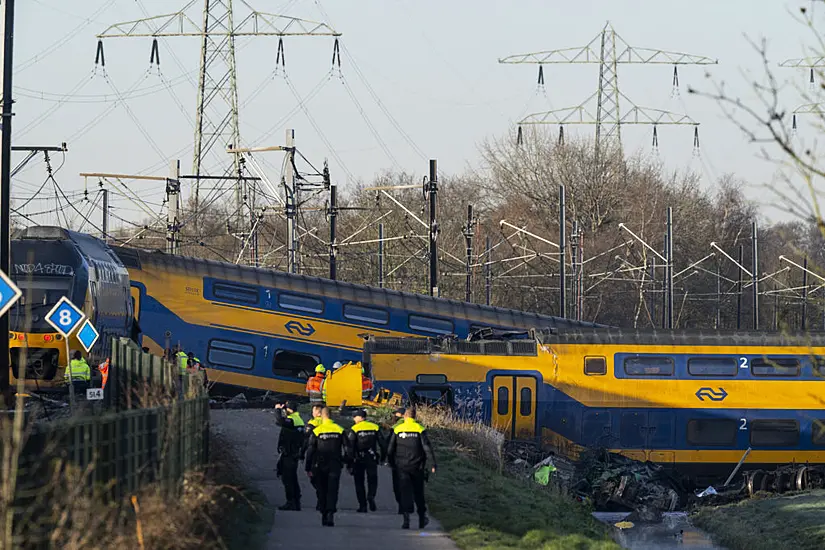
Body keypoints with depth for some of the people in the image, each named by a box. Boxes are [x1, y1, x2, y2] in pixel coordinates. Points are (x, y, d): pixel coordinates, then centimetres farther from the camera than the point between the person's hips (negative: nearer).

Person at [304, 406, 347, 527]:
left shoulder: (316, 431, -3)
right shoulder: (340, 430, 0)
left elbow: (310, 451, -2)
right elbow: (346, 449, 2)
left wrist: (308, 468, 4)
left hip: (320, 466, 0)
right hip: (335, 466, 0)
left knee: (322, 491, 12)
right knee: (333, 490, -3)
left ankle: (324, 516, 16)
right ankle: (330, 513, -23)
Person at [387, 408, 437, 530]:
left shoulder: (397, 429, 1)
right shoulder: (420, 429, -4)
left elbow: (390, 449, 4)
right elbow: (427, 448, -9)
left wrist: (392, 463, 17)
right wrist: (432, 464, -8)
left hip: (402, 466, 0)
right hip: (417, 467, 0)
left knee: (405, 493, 0)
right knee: (418, 493, 12)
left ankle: (406, 519, -13)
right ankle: (422, 520, 20)